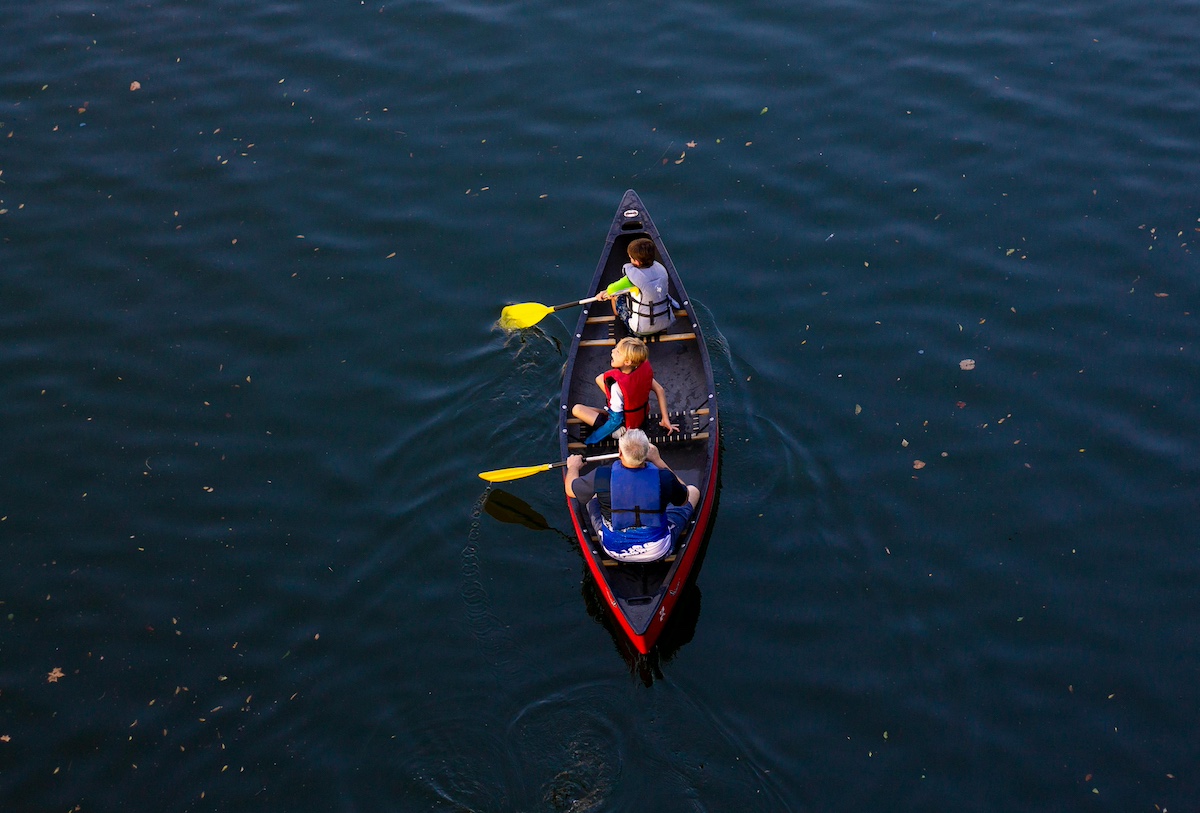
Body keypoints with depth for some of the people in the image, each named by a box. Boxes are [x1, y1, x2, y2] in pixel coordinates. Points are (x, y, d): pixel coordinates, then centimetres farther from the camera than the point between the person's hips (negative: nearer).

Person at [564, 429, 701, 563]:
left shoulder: (601, 476, -24)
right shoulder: (664, 478, -25)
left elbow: (570, 490, -2)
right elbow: (684, 498, 0)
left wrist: (573, 466, 21)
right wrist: (657, 460, 4)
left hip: (615, 552, 1)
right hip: (658, 552, -1)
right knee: (694, 491, 19)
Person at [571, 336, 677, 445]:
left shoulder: (617, 384, -38)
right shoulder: (644, 368, -20)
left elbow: (616, 419, -31)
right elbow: (659, 390, -9)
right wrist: (665, 419, 0)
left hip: (625, 426, -7)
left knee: (576, 409, -4)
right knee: (600, 379, 12)